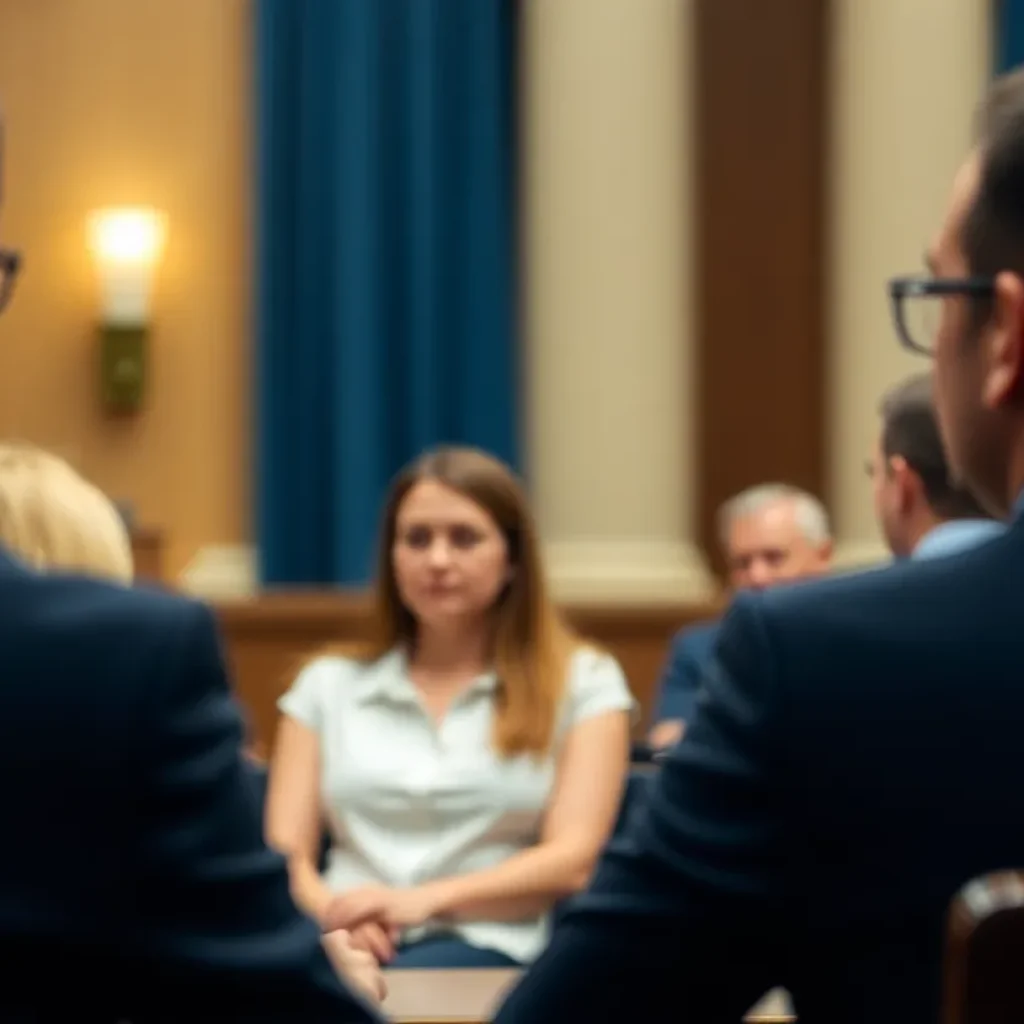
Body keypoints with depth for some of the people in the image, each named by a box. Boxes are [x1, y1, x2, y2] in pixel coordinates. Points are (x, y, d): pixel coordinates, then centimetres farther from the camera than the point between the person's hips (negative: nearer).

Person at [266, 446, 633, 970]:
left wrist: (425, 901, -15)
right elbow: (285, 854, 11)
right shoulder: (328, 684, 21)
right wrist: (332, 914, -13)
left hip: (488, 950, -2)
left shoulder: (581, 681, 12)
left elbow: (572, 862, 0)